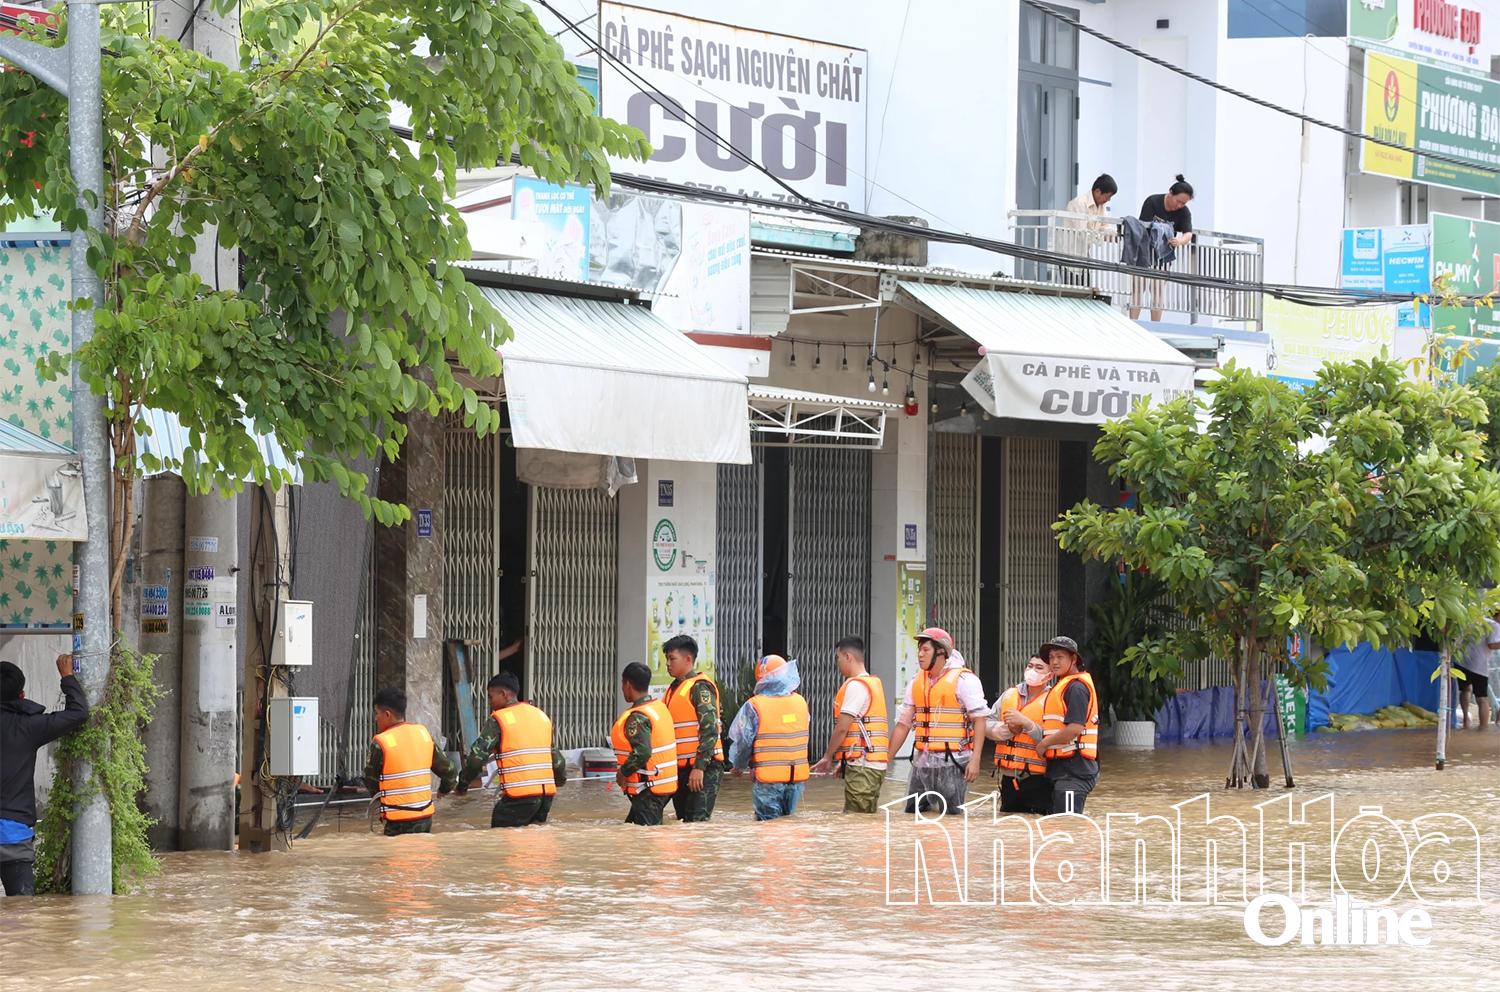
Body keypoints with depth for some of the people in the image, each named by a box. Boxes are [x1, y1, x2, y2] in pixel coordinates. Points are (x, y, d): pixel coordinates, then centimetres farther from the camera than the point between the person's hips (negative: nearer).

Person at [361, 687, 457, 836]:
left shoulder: (380, 742, -11)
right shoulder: (423, 733, 6)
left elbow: (371, 783, 0)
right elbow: (449, 772, 12)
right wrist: (444, 789, 33)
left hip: (400, 821, -6)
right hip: (426, 816, 6)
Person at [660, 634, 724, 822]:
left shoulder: (700, 687, -9)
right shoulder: (673, 689, 19)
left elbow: (710, 730, -17)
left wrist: (699, 767, -21)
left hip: (702, 769, -9)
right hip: (680, 768, 9)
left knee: (696, 822, -12)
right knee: (684, 821, 9)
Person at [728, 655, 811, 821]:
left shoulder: (754, 706, -12)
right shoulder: (800, 702, 3)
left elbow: (743, 742, -6)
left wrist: (738, 766, 14)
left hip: (768, 778, -5)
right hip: (797, 777, 5)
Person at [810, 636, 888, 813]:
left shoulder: (855, 686, -11)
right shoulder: (874, 683, 19)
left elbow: (842, 728, -13)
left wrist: (827, 757, 0)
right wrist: (843, 761, 19)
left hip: (862, 764, -10)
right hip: (876, 764, 10)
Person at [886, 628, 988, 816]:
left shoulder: (964, 680, -7)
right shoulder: (917, 683, 13)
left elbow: (979, 719, -11)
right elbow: (903, 724, 17)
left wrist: (975, 760, -19)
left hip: (951, 763, -7)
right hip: (922, 762, 7)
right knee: (912, 814, 8)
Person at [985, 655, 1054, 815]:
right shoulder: (1009, 695, 14)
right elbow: (986, 725, 11)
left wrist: (1025, 723, -21)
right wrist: (1006, 729, -9)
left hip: (1038, 782, -6)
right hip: (1008, 778, 6)